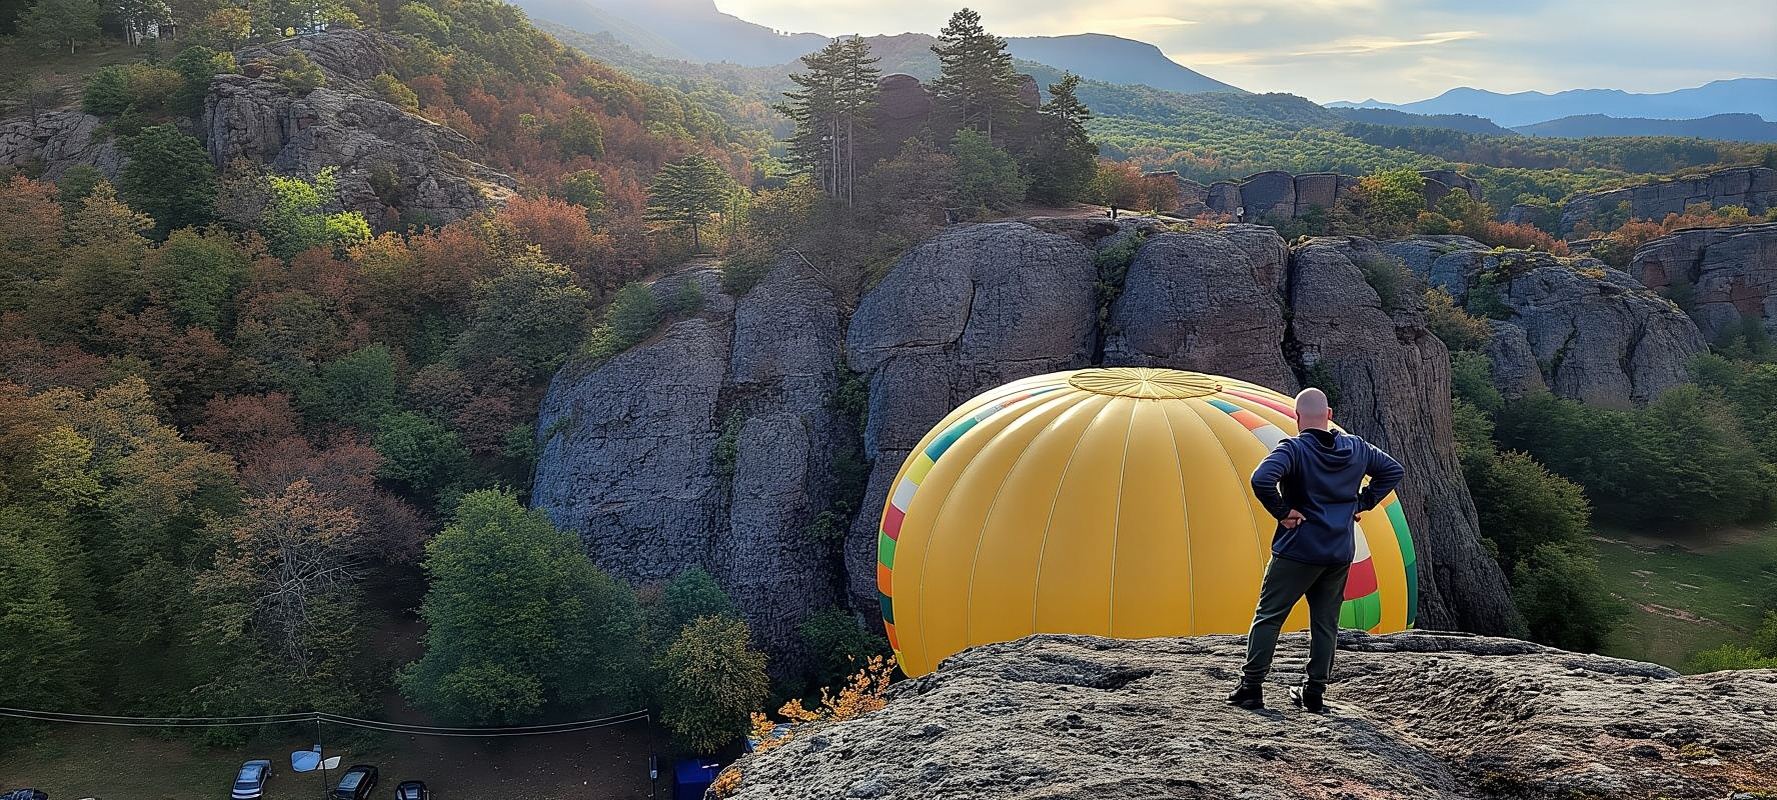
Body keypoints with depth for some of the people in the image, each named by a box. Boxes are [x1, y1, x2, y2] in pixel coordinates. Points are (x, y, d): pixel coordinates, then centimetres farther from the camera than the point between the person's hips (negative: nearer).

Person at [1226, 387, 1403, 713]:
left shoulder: (1293, 449, -13)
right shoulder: (1356, 448, 6)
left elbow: (1261, 479, -30)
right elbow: (1394, 470, 19)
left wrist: (1282, 511, -16)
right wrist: (1361, 503, 14)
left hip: (1297, 551, -5)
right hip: (1340, 554, 5)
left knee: (1268, 616, 3)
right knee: (1326, 622, 14)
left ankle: (1251, 687, 2)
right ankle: (1315, 692, 17)